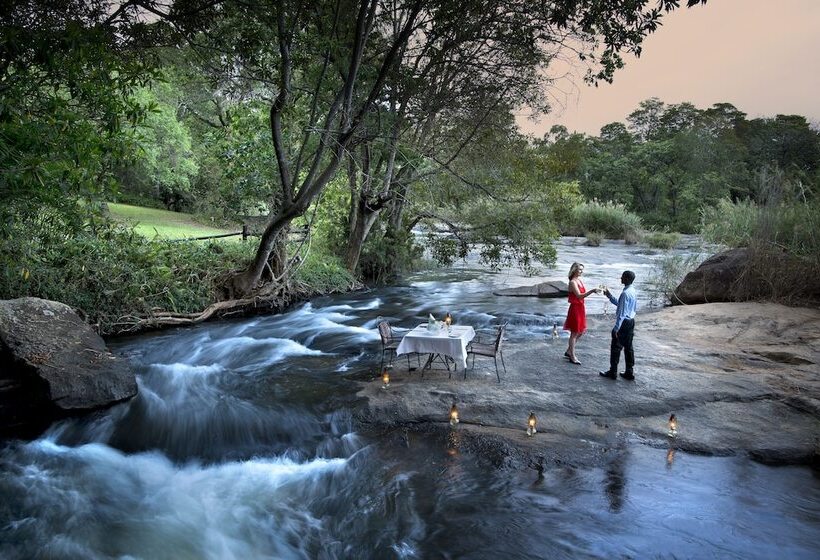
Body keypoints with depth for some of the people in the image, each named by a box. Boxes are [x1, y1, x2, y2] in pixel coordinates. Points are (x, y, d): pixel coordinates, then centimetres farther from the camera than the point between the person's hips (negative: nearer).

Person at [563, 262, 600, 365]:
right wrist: (592, 291, -38)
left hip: (581, 308, 9)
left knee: (581, 331, 15)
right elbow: (579, 296, -28)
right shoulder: (572, 282, -16)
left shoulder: (579, 280, 10)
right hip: (575, 308, -9)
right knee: (574, 333, 0)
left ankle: (568, 352, 26)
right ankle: (572, 356, 10)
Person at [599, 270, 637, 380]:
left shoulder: (625, 293, -21)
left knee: (616, 347, 1)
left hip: (624, 323, -9)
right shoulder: (632, 291, 8)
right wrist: (609, 296, 16)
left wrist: (616, 328, -21)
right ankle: (629, 372, 19)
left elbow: (622, 312, -23)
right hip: (631, 322, 9)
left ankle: (613, 372, 9)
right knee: (628, 347, 14)